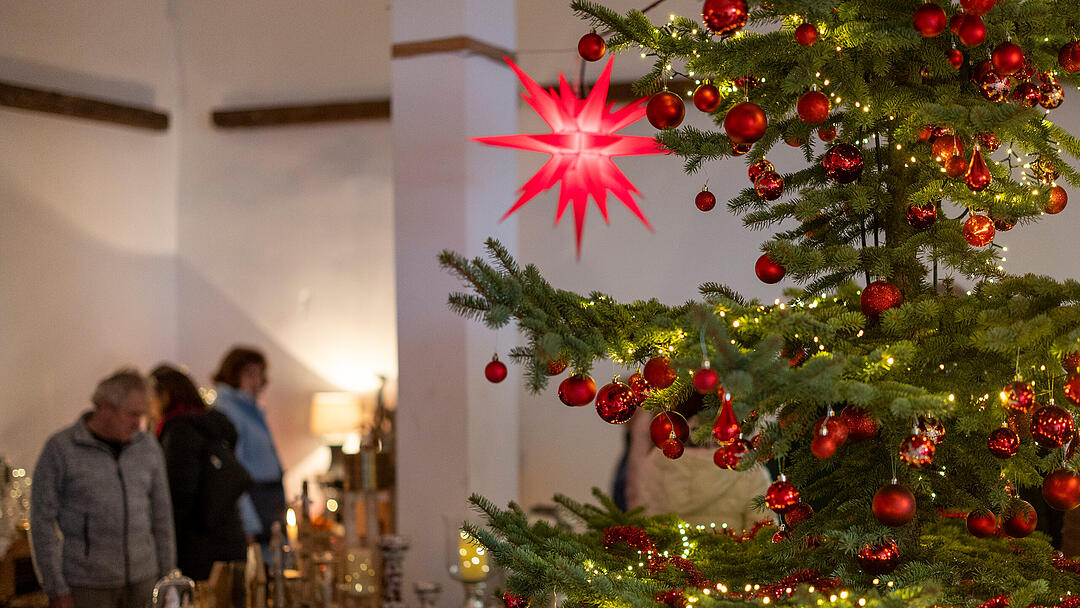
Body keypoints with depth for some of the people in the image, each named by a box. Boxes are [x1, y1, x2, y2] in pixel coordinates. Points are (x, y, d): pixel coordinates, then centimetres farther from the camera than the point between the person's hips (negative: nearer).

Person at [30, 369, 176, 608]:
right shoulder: (59, 449, -11)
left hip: (141, 581, 4)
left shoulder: (148, 448, 1)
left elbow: (161, 515, 9)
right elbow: (42, 521, -10)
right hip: (86, 586, -4)